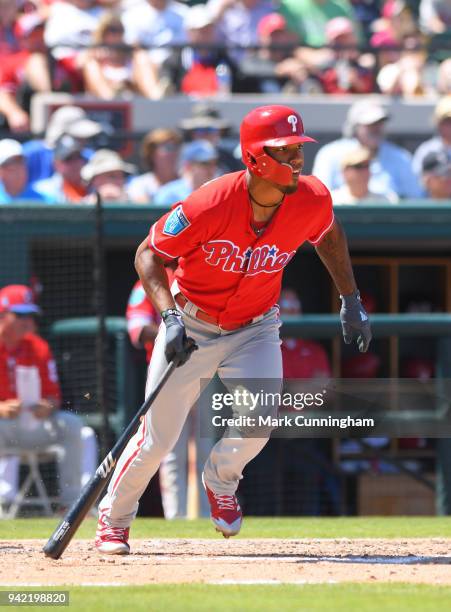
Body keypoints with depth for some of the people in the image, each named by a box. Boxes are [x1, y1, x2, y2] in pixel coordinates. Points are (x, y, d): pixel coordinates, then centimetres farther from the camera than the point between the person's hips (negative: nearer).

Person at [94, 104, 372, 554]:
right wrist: (170, 318, -30)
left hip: (255, 328, 2)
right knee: (157, 437, 1)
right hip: (191, 326, -2)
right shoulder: (212, 204, -29)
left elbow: (329, 235, 8)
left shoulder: (312, 200, -17)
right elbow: (149, 254, -18)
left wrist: (351, 302, 10)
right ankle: (113, 518, 28)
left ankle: (221, 481, 13)